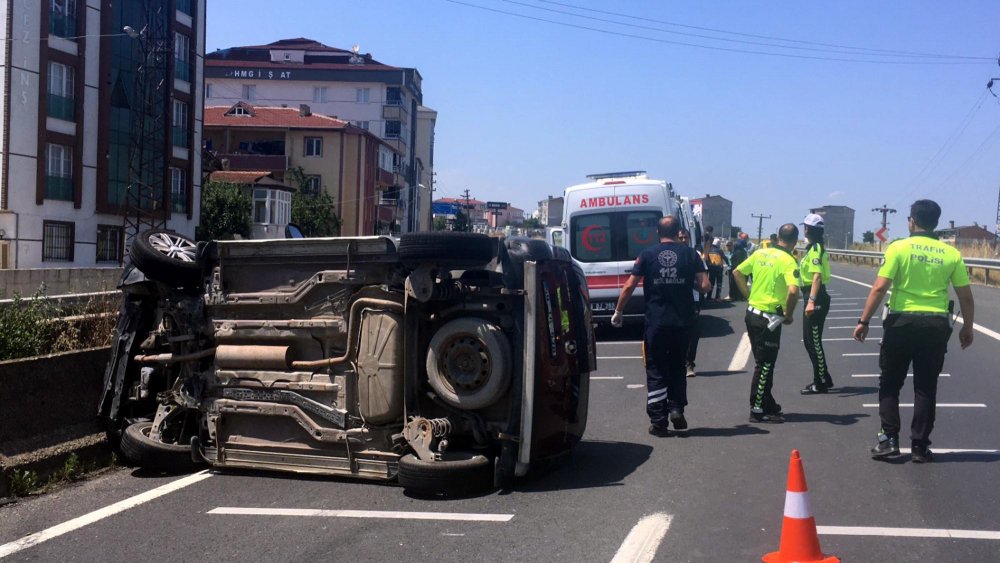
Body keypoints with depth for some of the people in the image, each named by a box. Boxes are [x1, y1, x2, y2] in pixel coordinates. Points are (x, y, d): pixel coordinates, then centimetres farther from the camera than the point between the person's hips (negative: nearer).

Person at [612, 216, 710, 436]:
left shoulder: (647, 255, -1)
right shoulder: (690, 254, 2)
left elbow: (629, 286, -5)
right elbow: (704, 285, -3)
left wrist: (618, 312, 7)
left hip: (656, 323, -2)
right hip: (682, 322, 2)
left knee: (656, 371, 5)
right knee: (677, 368, 21)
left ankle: (658, 422, 3)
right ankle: (677, 408, 7)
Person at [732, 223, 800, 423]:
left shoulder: (760, 253, 6)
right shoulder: (788, 261, -14)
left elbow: (737, 273, 13)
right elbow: (793, 291, -27)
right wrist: (788, 315, -12)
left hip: (752, 313, 7)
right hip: (769, 318, -7)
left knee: (762, 362, 18)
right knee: (765, 364, 1)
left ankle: (767, 403, 28)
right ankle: (758, 410, 5)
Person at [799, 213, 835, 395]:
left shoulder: (815, 249, -15)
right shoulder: (813, 248, 16)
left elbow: (817, 276, -25)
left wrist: (811, 301, -33)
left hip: (815, 298, -10)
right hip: (813, 297, 10)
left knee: (814, 341, -4)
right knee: (809, 340, 16)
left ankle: (821, 382, 3)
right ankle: (823, 378, 25)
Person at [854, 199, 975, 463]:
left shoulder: (899, 248, -6)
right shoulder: (951, 254, 3)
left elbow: (879, 288, -12)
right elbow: (966, 297, 5)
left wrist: (864, 321, -6)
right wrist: (967, 328, 18)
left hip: (902, 322, -2)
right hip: (936, 325, 2)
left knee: (890, 383, 11)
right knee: (926, 388, 10)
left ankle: (889, 439, 5)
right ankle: (920, 446, 12)